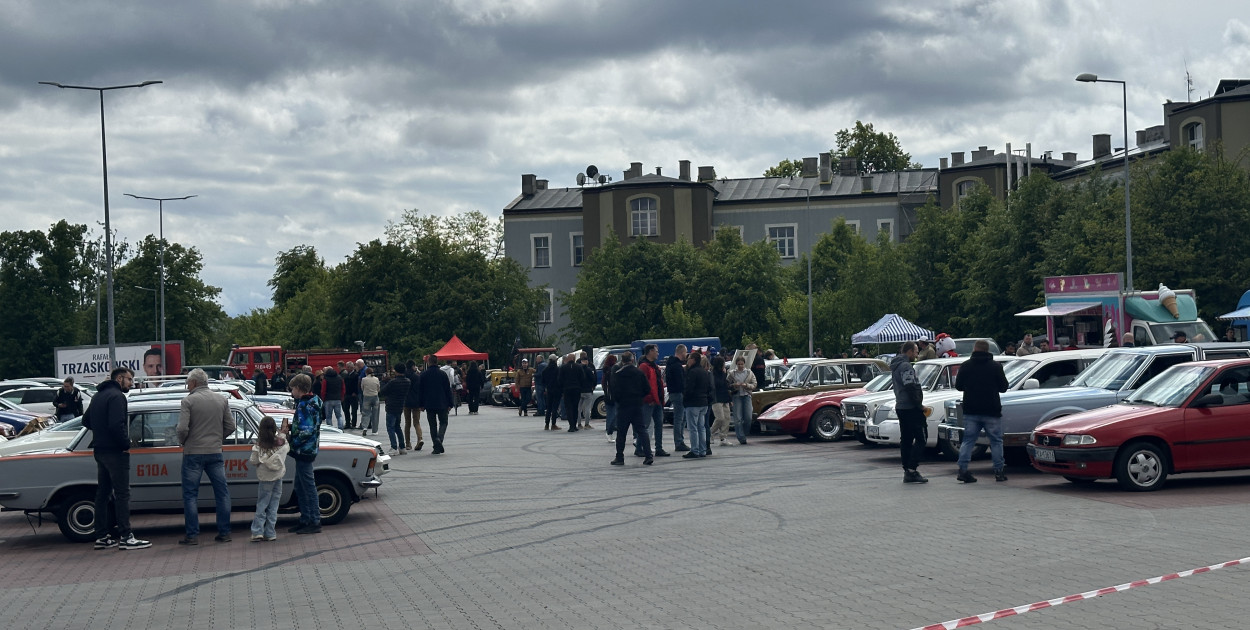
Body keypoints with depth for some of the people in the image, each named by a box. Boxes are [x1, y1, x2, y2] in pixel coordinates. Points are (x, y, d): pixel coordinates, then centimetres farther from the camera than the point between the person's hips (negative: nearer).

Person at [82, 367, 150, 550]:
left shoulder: (98, 396, 16)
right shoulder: (116, 396, -14)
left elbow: (86, 421, 24)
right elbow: (116, 425, -25)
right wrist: (126, 444, -14)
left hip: (99, 451, 10)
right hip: (115, 452, -10)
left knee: (103, 493, 13)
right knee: (122, 494, -7)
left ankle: (101, 536, 15)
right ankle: (125, 537, -9)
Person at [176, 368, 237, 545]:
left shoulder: (189, 400, -8)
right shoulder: (221, 400, 6)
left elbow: (182, 428, -15)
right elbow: (230, 426, 6)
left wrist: (182, 442, 3)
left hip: (193, 453, -4)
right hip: (215, 452, 4)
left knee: (190, 495, 3)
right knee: (222, 493, 11)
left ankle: (192, 535, 1)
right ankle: (224, 532, 11)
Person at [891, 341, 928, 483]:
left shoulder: (895, 366, 18)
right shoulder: (906, 366, -15)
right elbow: (910, 388, -21)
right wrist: (920, 405, -14)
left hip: (900, 407, 10)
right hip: (911, 408, -10)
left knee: (906, 440, 11)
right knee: (920, 439, -7)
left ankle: (907, 471, 10)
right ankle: (912, 470, -14)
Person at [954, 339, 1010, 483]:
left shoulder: (965, 366, 0)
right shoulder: (996, 366, -3)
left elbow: (958, 386, 6)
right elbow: (1003, 387, 1)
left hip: (971, 411, 2)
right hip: (991, 412, -2)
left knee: (968, 440, 7)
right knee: (996, 441, 8)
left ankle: (962, 470, -2)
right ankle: (999, 472, 6)